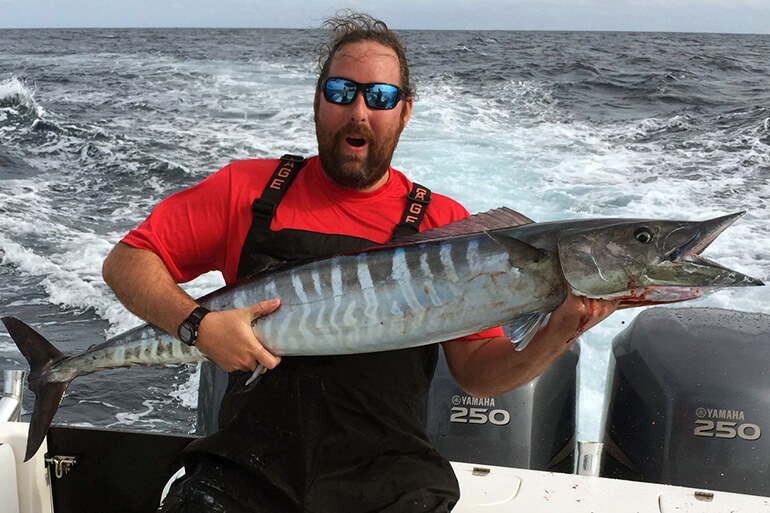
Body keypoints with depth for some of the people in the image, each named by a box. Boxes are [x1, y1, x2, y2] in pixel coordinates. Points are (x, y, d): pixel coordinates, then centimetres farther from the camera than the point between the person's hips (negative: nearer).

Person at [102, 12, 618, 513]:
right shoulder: (247, 188, 4)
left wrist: (559, 333, -16)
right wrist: (198, 324, -13)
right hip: (250, 468, 0)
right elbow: (126, 261, 5)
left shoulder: (446, 224, 3)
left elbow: (478, 371, 2)